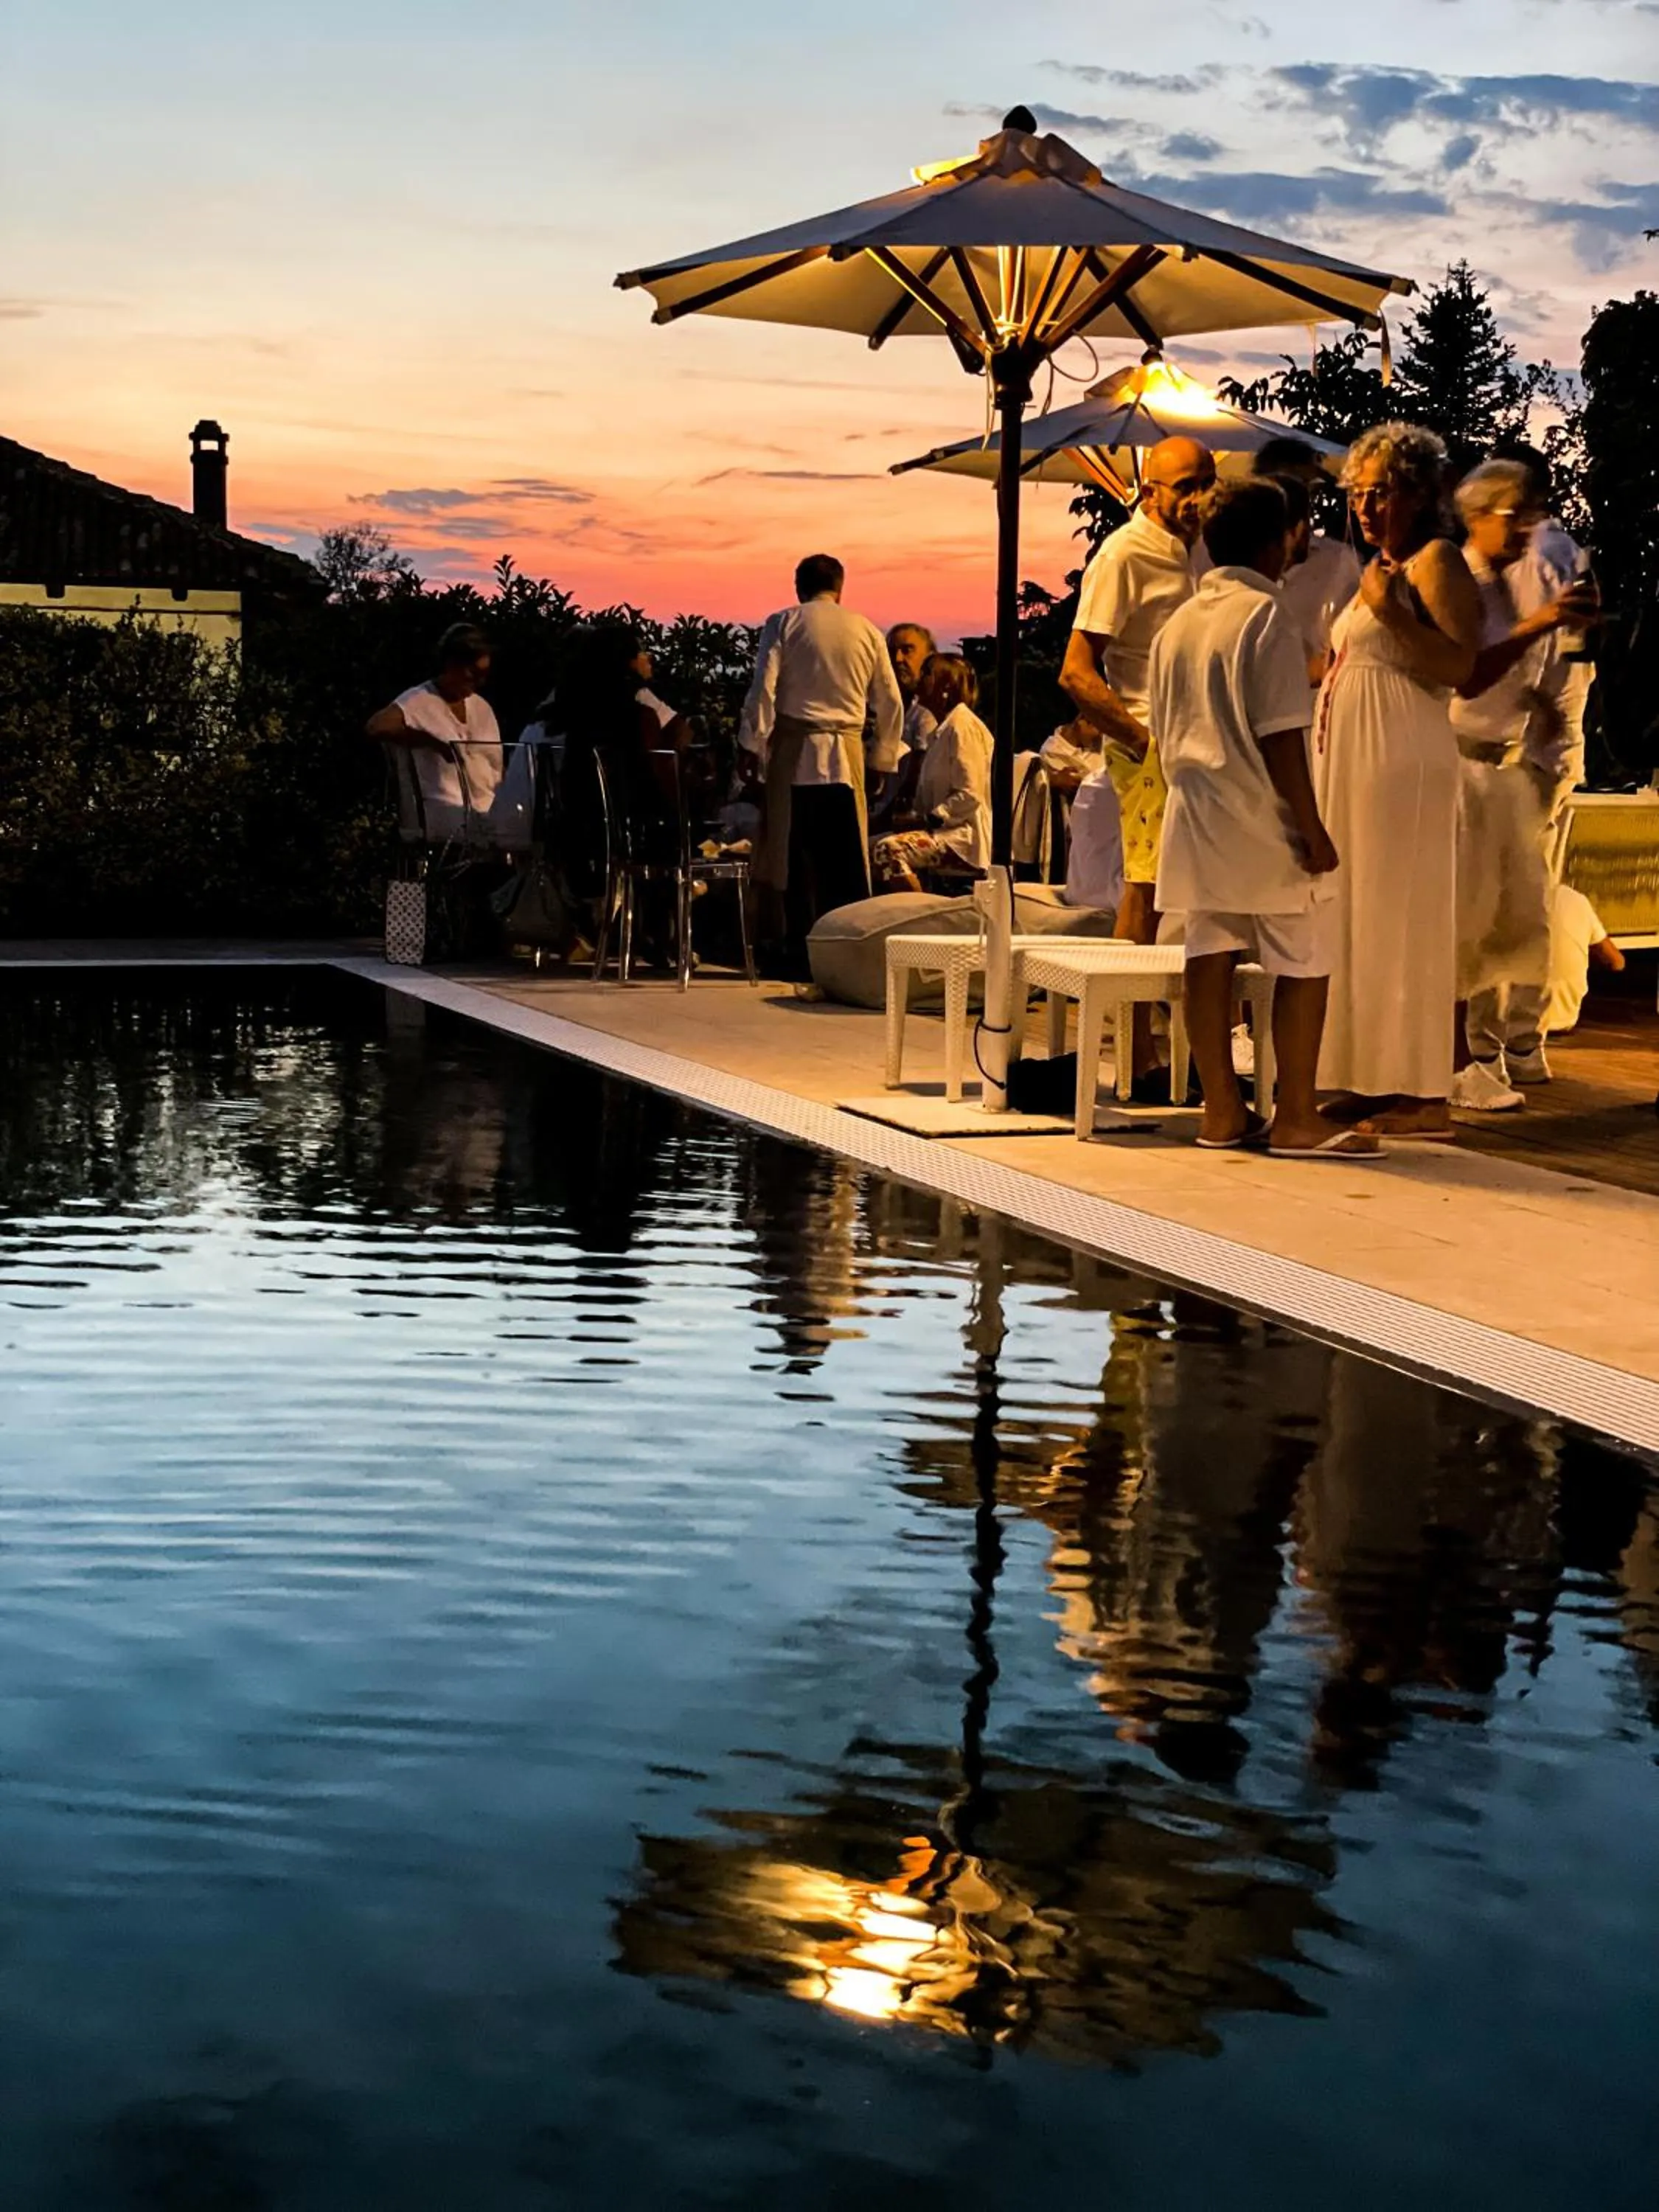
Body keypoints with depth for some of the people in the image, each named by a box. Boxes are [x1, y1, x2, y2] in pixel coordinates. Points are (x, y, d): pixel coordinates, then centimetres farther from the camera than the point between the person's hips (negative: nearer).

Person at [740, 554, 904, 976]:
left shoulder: (783, 624, 1)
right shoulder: (867, 631, 9)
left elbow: (764, 688, -7)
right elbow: (890, 702, 11)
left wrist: (756, 744, -1)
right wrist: (886, 754, 21)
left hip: (794, 750, -2)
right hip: (845, 753, 2)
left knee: (792, 857, 3)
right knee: (846, 860, 5)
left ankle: (797, 952, 2)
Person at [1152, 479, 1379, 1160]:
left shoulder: (1178, 623, 12)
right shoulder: (1266, 617, -12)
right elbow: (1280, 738, -17)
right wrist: (1311, 828, -15)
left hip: (1197, 820, 8)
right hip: (1261, 824, -8)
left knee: (1210, 960, 8)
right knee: (1304, 965, -1)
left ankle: (1222, 1111, 12)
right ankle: (1297, 1118, 0)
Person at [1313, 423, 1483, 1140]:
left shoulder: (1437, 561, -7)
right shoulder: (1380, 568, 19)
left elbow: (1462, 665, -19)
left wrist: (1393, 613, -25)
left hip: (1403, 760, -9)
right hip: (1351, 760, 10)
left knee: (1401, 918, -8)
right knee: (1357, 918, 9)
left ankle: (1423, 1095, -5)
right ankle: (1372, 1080, 14)